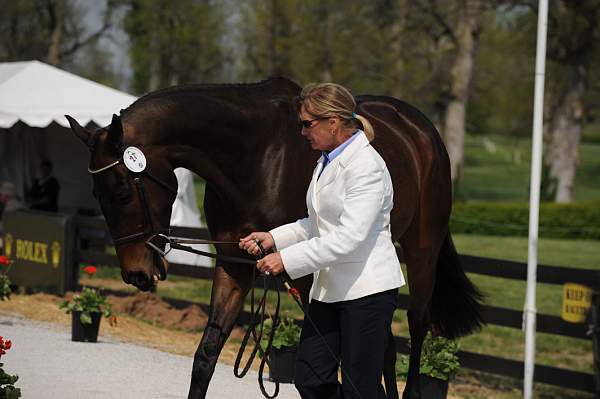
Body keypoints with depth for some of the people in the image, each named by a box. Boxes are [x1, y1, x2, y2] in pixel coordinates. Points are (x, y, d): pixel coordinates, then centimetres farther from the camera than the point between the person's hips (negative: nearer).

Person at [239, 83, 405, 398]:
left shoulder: (366, 166, -17)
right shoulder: (327, 162, 13)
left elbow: (350, 237, -24)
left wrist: (288, 259, -23)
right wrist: (273, 238, 8)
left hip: (368, 288, -9)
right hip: (330, 287, 9)